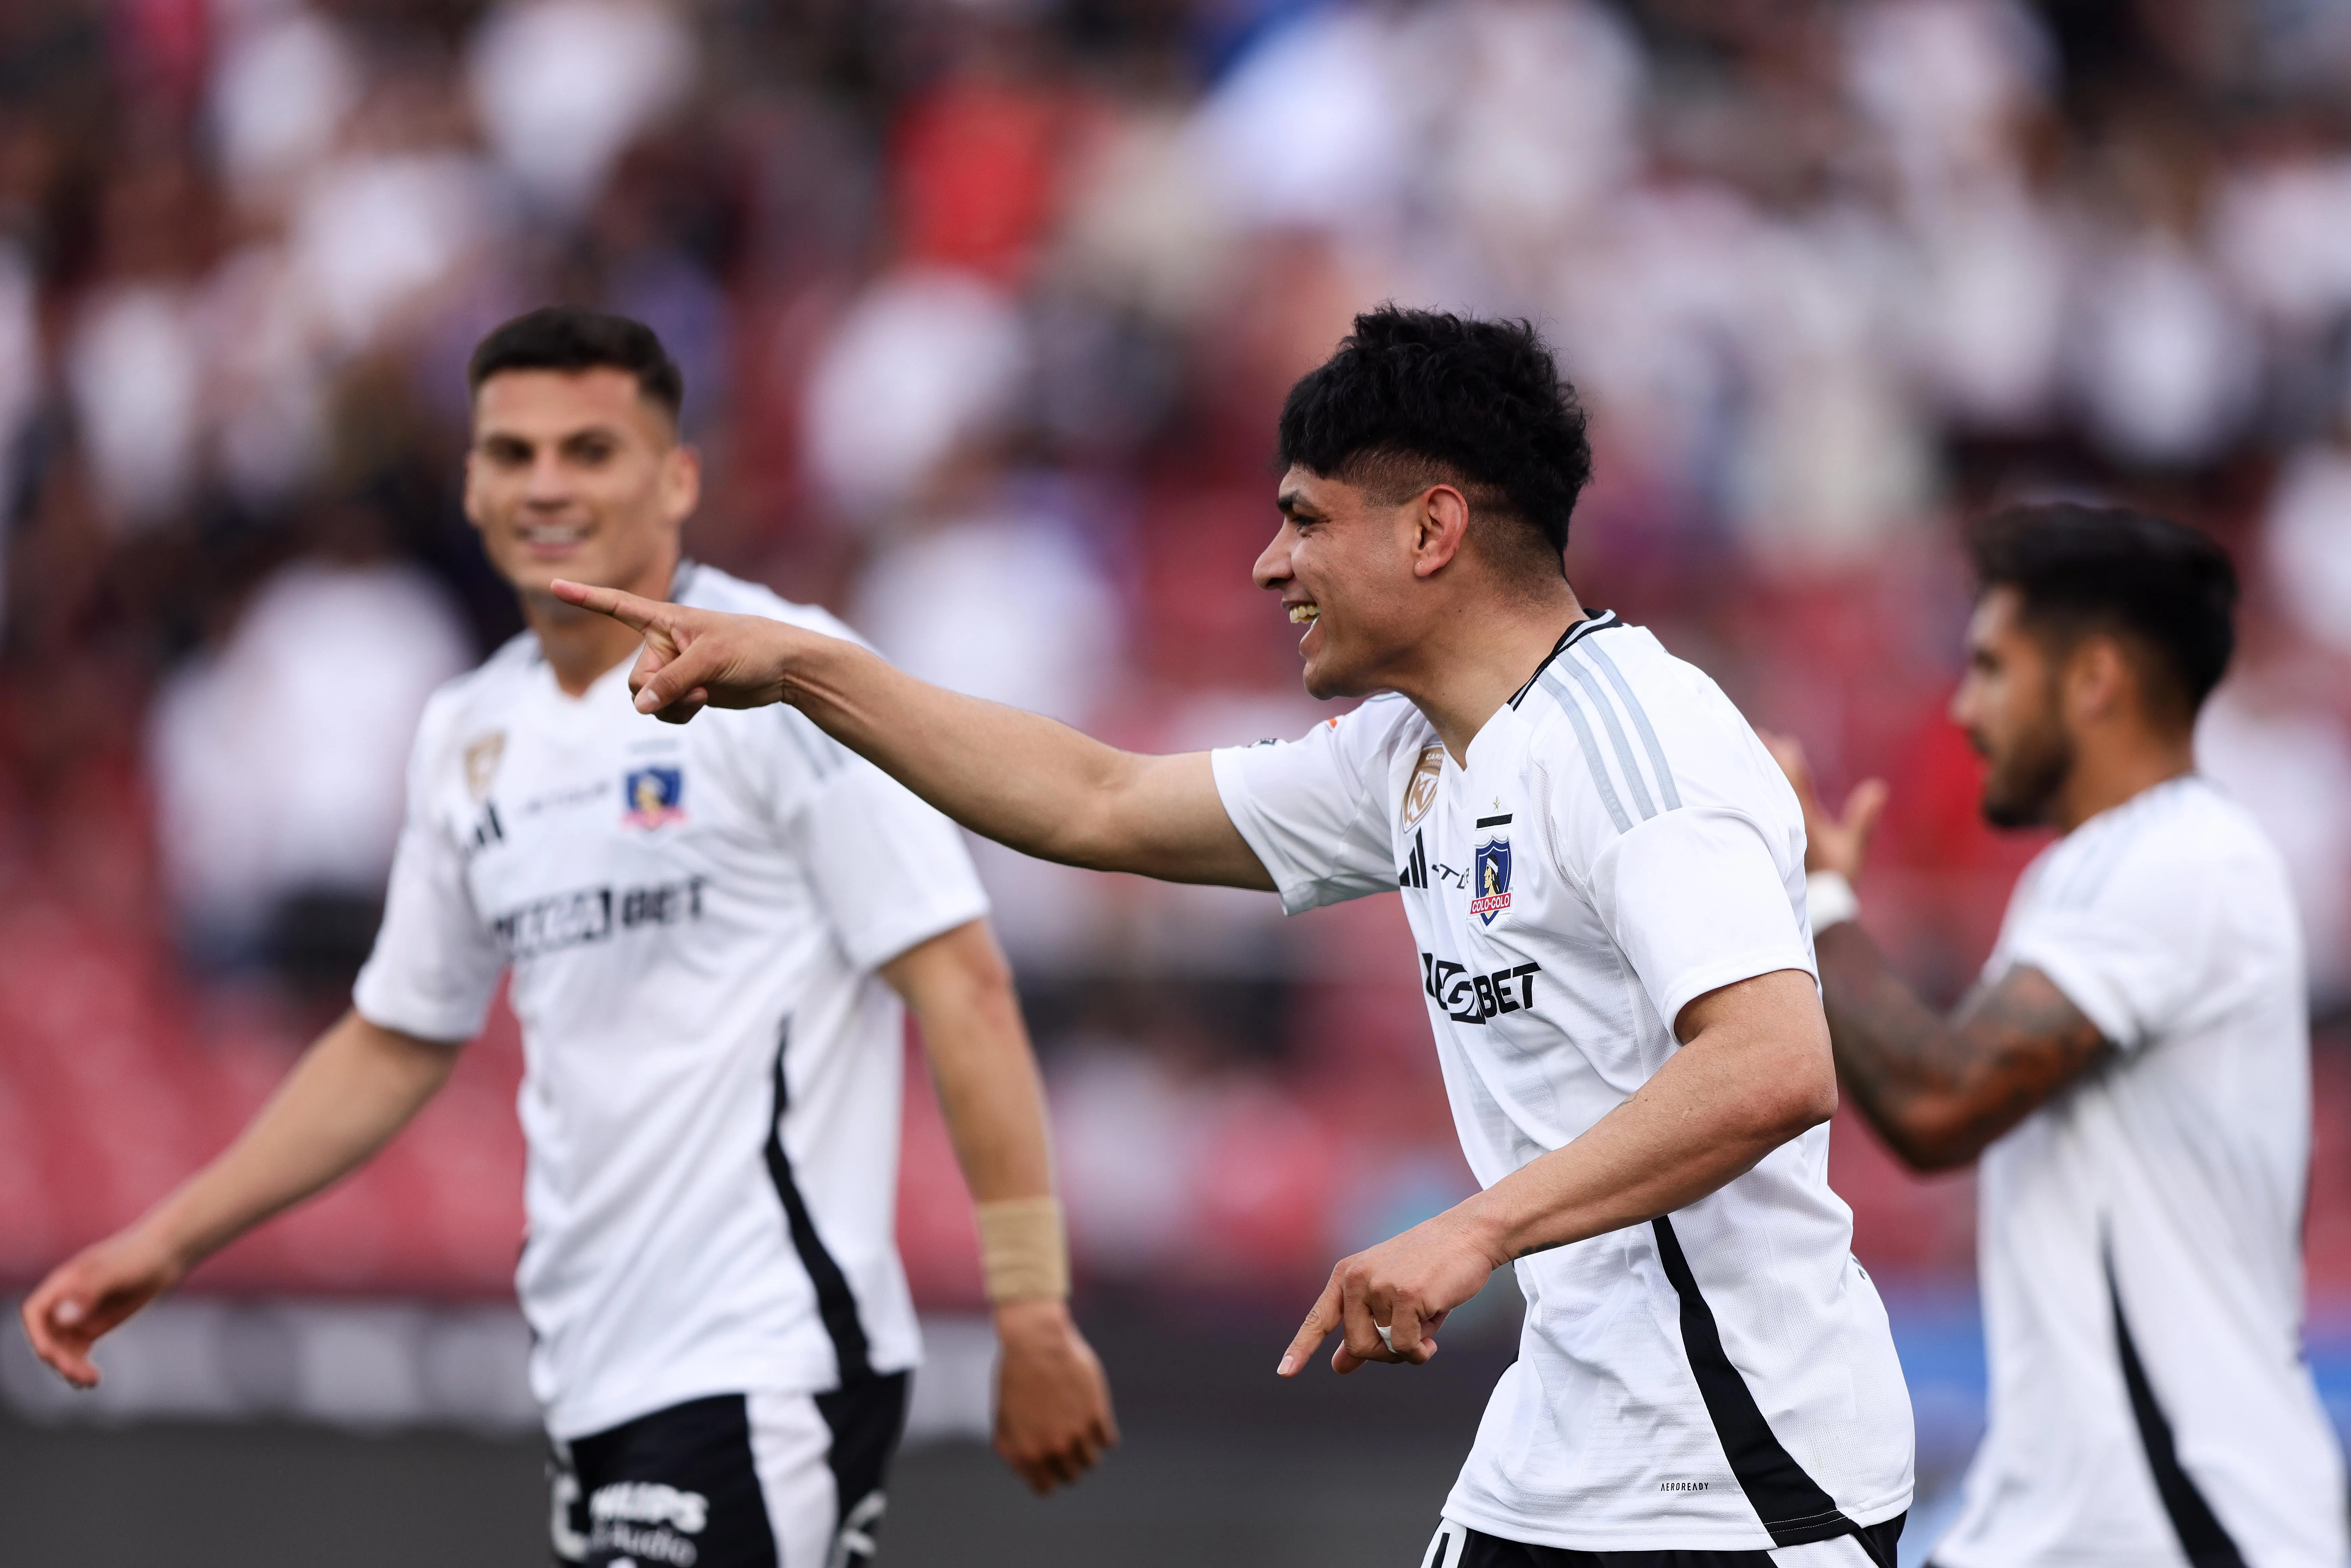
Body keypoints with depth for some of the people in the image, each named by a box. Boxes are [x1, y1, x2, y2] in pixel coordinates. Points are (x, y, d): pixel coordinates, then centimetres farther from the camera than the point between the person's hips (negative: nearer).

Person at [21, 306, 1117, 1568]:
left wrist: (1033, 1319, -15)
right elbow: (395, 1043, 24)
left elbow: (962, 988, -11)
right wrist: (166, 1242, 18)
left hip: (764, 1367, -7)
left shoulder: (784, 678, -7)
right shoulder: (468, 734, 14)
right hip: (592, 1378, 7)